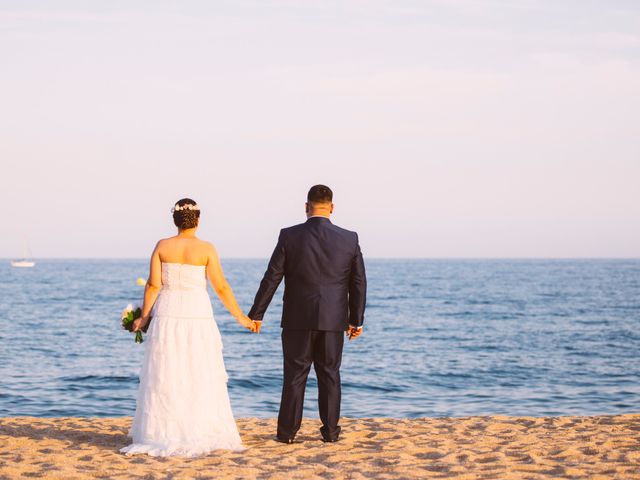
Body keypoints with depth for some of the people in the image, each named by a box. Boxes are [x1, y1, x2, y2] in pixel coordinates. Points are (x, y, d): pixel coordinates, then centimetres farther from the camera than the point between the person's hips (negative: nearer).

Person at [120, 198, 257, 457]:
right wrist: (240, 317, 3)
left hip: (167, 314, 2)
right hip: (197, 315, -1)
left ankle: (163, 436, 5)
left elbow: (153, 285, -2)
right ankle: (200, 434, 4)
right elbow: (221, 287, -5)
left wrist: (144, 316, 8)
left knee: (165, 378, 5)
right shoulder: (206, 249, -4)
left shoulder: (162, 246, 0)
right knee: (200, 377, 5)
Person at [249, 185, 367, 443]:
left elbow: (271, 278, -5)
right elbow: (358, 283, 2)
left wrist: (256, 314, 2)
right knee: (329, 374, 10)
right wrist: (356, 320, 11)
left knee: (295, 375, 6)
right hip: (333, 320, 1)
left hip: (297, 318, -1)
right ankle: (330, 430, 12)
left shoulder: (289, 236, -7)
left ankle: (287, 431, 7)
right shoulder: (349, 239, -2)